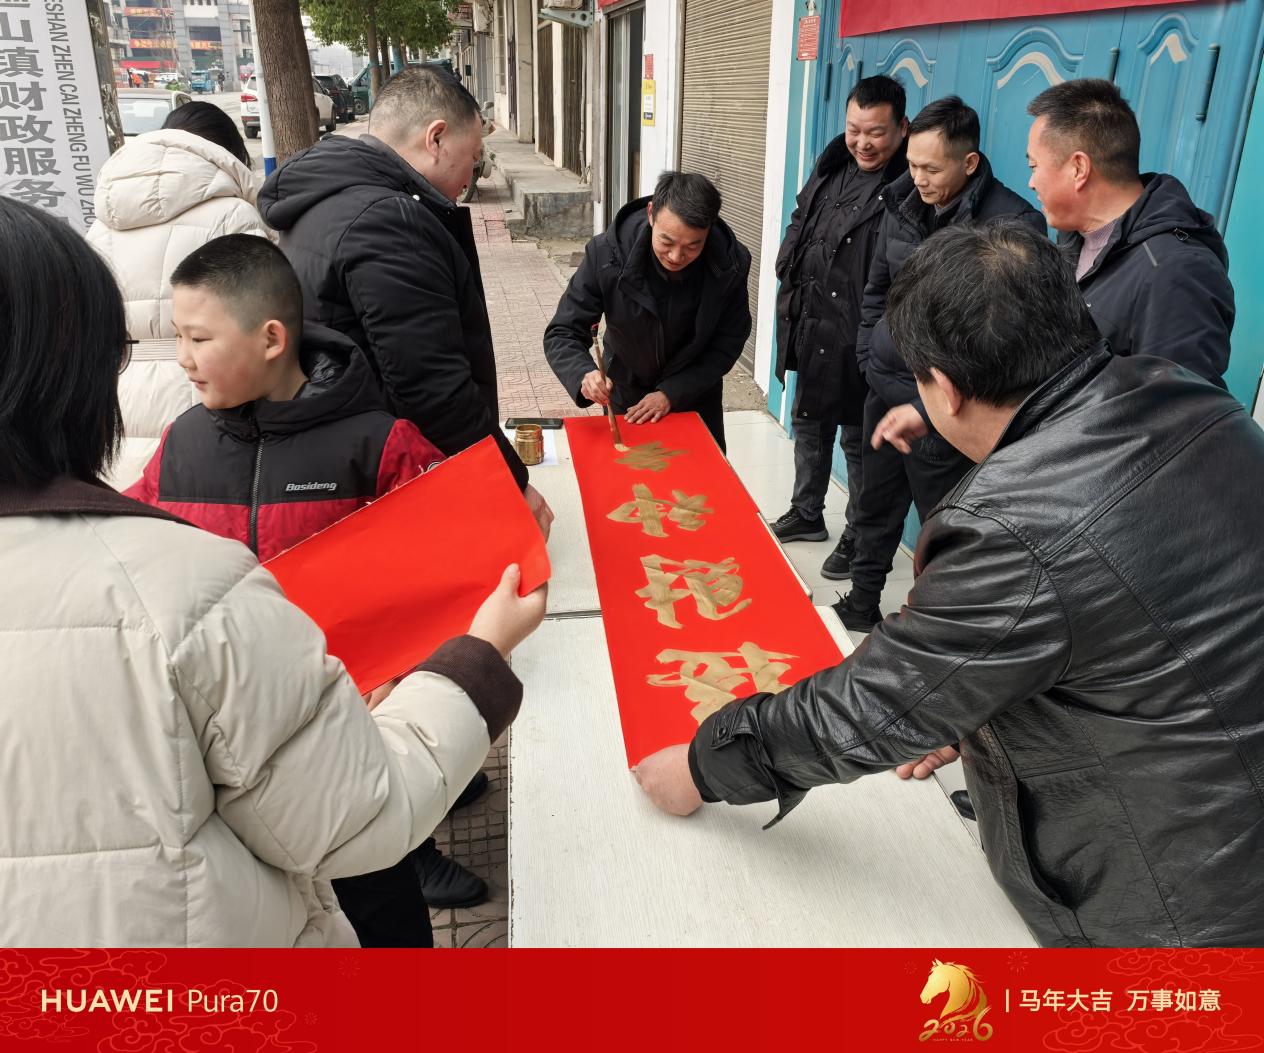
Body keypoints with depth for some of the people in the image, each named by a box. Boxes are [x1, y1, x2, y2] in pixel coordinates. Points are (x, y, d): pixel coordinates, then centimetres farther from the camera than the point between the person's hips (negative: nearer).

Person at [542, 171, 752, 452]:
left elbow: (727, 344, -14)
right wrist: (584, 374, -45)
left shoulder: (732, 263, -26)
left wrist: (671, 394, -23)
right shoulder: (607, 254, -29)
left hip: (695, 395, 1)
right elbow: (562, 333, -23)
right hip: (625, 394, -1)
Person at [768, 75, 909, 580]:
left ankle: (858, 538, 23)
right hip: (811, 325, 9)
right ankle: (807, 514, 41)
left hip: (857, 340, -8)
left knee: (859, 439, 5)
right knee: (809, 423, 21)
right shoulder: (833, 166, 7)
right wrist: (791, 276, 12)